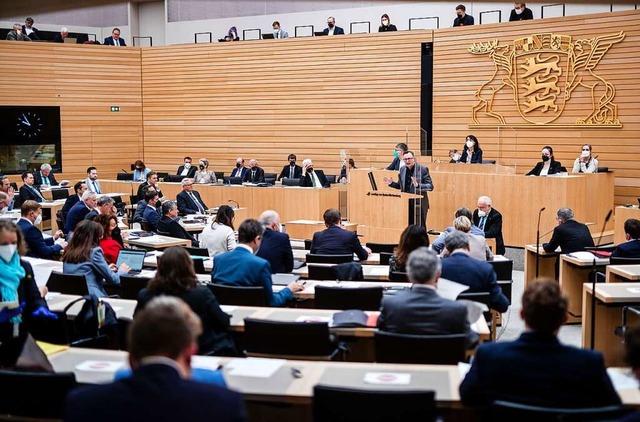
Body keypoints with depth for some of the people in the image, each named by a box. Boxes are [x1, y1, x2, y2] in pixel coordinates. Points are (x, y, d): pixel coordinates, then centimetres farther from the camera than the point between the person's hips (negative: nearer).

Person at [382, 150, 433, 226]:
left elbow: (430, 186, -12)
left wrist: (418, 185, -27)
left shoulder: (423, 169, -8)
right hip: (406, 204, 5)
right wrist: (391, 183, 2)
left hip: (419, 204, -5)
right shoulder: (402, 169, 9)